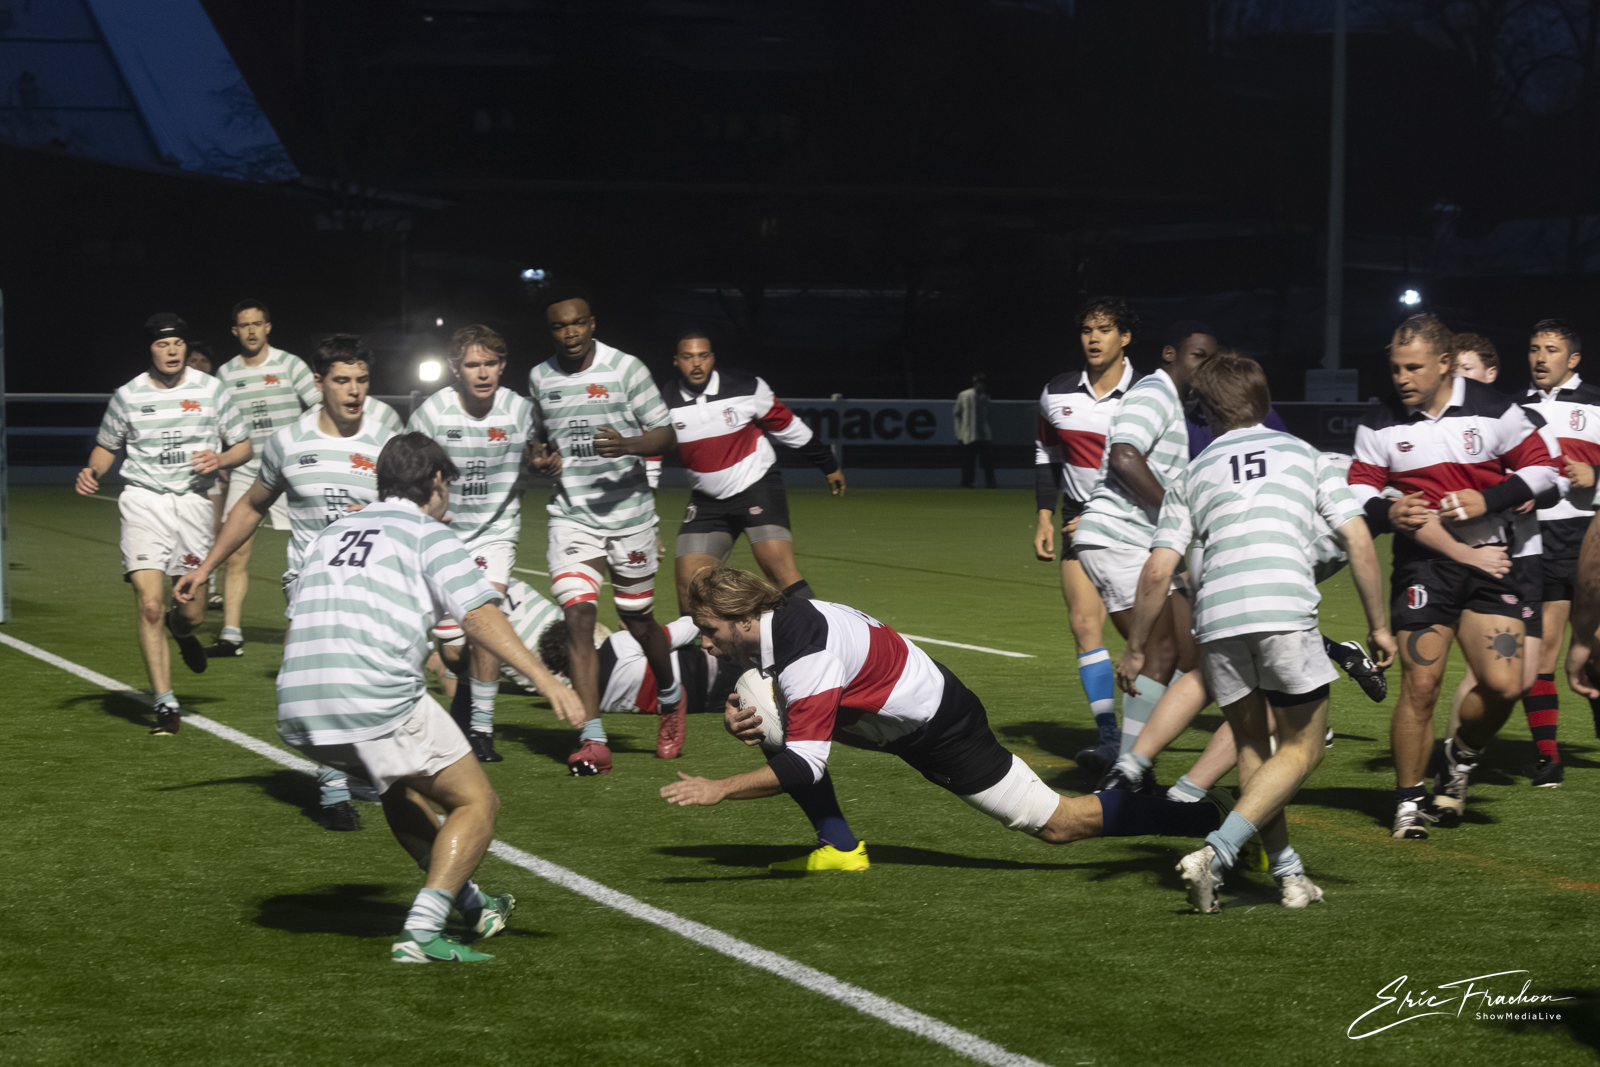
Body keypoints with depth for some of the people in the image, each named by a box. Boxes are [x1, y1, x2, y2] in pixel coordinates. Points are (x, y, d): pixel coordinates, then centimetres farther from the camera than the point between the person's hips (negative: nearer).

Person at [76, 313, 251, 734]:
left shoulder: (210, 390, 4)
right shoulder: (129, 396, 3)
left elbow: (243, 447, 9)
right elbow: (107, 446, 16)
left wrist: (220, 460, -12)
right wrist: (92, 472, -5)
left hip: (193, 500, 1)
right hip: (144, 500, -1)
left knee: (193, 613, 2)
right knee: (150, 606, -14)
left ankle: (181, 629, 43)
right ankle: (165, 705, -6)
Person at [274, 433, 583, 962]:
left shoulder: (329, 532, 25)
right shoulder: (427, 534, 6)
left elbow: (295, 624, 31)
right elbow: (480, 614, -9)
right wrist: (545, 679, -16)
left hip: (298, 714, 7)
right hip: (377, 698, -7)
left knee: (401, 788, 32)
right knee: (477, 804, 4)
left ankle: (471, 905, 38)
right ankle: (421, 931, -12)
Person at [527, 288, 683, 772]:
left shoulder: (625, 368, -6)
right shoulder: (540, 378, 6)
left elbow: (665, 433, -5)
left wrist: (628, 445, -25)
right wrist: (539, 457, -1)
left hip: (628, 512, -2)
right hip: (571, 515, 2)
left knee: (637, 618, 9)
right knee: (578, 616, -13)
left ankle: (671, 699, 40)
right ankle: (592, 741, -15)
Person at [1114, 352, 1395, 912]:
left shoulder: (1192, 475, 20)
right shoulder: (1304, 455, 19)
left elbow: (1157, 571, 10)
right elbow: (1358, 538, 11)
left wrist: (1134, 650, 19)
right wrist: (1378, 625, 17)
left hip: (1216, 616, 2)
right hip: (1286, 611, -2)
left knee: (1252, 746, 20)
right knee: (1300, 749, 8)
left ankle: (1288, 872, 15)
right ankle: (1215, 855, -10)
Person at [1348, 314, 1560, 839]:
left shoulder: (1493, 409, -3)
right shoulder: (1379, 424, -1)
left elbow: (1541, 466, 3)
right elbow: (1359, 491, 6)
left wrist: (1488, 500, -11)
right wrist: (1387, 512, -17)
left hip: (1487, 559, 1)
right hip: (1422, 563, -1)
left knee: (1504, 685, -9)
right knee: (1420, 685, -9)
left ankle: (1461, 755, 23)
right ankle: (1409, 800, 7)